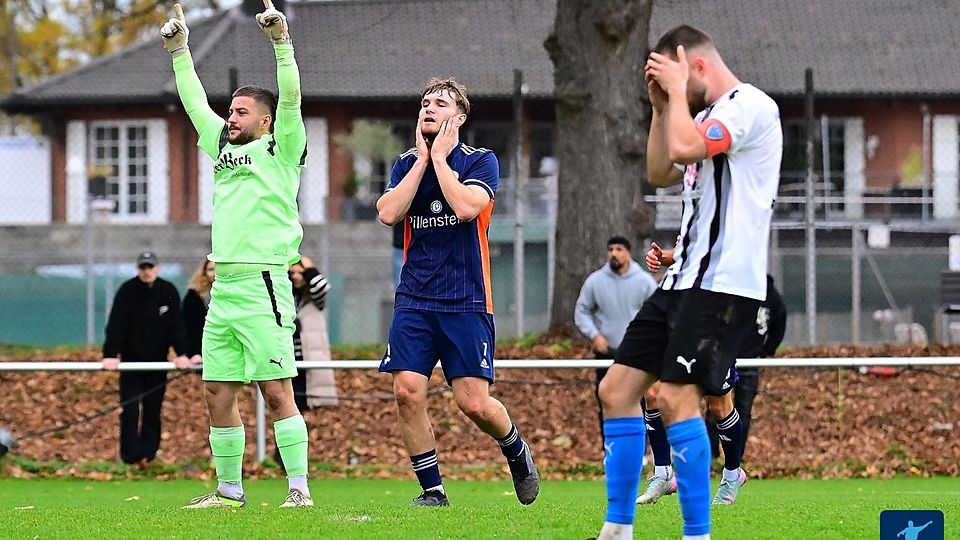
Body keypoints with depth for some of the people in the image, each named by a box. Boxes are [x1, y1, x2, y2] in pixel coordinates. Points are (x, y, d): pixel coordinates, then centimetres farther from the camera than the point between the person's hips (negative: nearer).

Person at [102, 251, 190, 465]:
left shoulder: (169, 291, -3)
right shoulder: (127, 291, -10)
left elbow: (176, 325, -5)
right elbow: (115, 325, -16)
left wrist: (181, 354, -15)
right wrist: (110, 355, -25)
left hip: (157, 360, 2)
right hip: (131, 359, -2)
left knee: (153, 409, 5)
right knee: (129, 409, -8)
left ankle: (148, 453, 13)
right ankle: (131, 455, -9)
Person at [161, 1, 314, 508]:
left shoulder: (281, 149, 0)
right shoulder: (224, 147, 19)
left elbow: (290, 97, -13)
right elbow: (195, 103, 27)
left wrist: (281, 41, -19)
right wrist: (179, 51, 24)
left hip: (262, 285, -7)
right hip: (222, 288, 7)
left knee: (277, 391, -10)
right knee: (217, 393, 6)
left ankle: (299, 490, -10)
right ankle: (229, 490, 13)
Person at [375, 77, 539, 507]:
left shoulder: (481, 161, 0)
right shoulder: (407, 164, 10)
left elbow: (466, 206, -19)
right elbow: (388, 213, -7)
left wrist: (440, 157, -9)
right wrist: (422, 159, -4)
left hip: (466, 302, -3)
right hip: (414, 299, 3)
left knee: (474, 404, -7)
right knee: (407, 391, -12)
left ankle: (516, 451, 25)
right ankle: (432, 490, 2)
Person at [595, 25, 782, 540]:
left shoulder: (750, 106, -11)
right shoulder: (706, 116, 20)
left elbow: (683, 149, -24)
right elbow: (660, 173, 28)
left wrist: (678, 90, -9)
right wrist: (661, 106, 19)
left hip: (723, 281, -10)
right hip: (683, 280, 10)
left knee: (676, 397, -17)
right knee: (616, 388, 6)